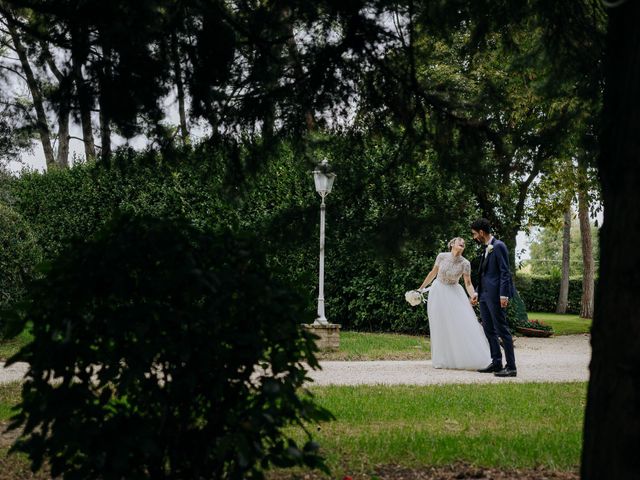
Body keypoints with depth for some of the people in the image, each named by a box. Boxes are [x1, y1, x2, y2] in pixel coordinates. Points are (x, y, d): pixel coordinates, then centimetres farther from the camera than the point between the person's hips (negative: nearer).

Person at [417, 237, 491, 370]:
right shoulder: (442, 257, -11)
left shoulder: (465, 263, -13)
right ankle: (442, 360, 12)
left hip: (454, 293, 0)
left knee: (462, 325, -8)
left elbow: (468, 284, -12)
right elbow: (433, 273, 3)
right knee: (440, 327, 3)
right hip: (438, 293, 0)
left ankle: (465, 358, 1)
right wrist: (421, 288, 9)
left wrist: (474, 295, -32)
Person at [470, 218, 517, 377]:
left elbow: (505, 272, -15)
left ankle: (511, 367, -5)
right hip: (485, 295, 10)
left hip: (495, 295, -10)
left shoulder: (499, 246, -10)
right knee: (489, 330, 12)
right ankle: (496, 363, 19)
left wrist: (504, 295, -20)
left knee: (502, 330, -8)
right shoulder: (486, 249, 18)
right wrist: (477, 292, 18)